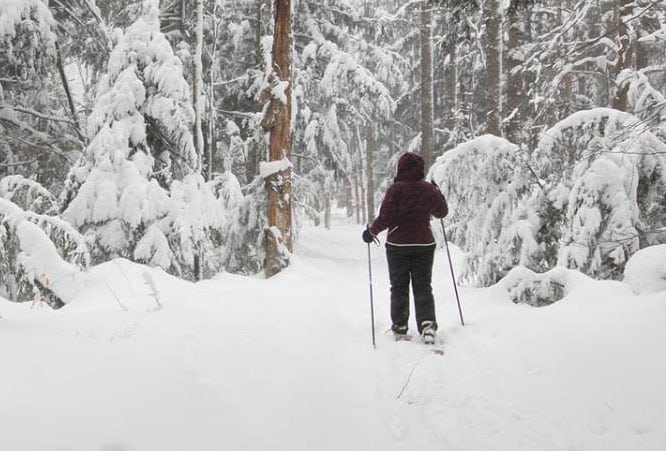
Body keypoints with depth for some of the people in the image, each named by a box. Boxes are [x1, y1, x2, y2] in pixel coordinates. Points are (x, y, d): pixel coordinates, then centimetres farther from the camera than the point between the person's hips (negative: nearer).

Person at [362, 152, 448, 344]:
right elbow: (442, 212, 14)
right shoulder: (429, 189, -1)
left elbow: (385, 218, -17)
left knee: (399, 288, 10)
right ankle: (427, 324, -7)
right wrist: (438, 193, 29)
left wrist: (371, 231, -1)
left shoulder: (396, 189, -13)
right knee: (423, 287, 8)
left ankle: (400, 328, 15)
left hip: (398, 245, -2)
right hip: (424, 244, 2)